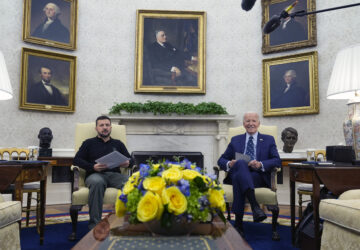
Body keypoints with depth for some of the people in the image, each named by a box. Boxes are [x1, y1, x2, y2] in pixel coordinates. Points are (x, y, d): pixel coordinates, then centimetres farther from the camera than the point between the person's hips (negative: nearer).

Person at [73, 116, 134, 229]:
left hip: (115, 174, 2)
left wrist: (128, 163, -5)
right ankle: (94, 224, -37)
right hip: (95, 174, -1)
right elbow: (77, 160, 10)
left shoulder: (118, 144, 29)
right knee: (97, 182, -41)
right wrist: (92, 167, -9)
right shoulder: (89, 143, 24)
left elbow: (130, 159, 22)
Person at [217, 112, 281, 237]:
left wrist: (260, 164, -15)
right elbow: (221, 160, 19)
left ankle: (238, 223, -38)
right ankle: (255, 206, -52)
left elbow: (277, 161, 6)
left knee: (239, 180, -37)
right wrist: (229, 164, -7)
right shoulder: (235, 140, 25)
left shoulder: (268, 140, 21)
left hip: (259, 176, 0)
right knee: (240, 163, -38)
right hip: (236, 174, 1)